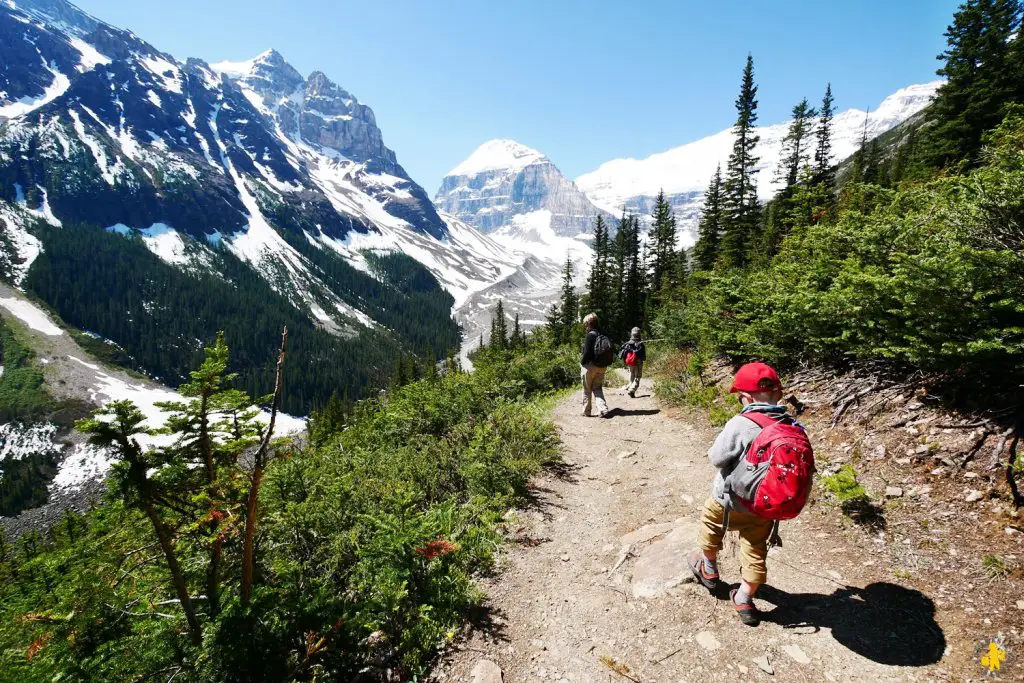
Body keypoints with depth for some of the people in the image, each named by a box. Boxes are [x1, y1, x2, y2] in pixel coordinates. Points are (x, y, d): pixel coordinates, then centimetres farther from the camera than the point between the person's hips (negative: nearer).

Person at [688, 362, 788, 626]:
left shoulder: (740, 424, -26)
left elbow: (717, 457, -20)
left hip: (731, 501, -4)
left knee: (710, 520, 25)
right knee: (756, 551, 19)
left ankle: (709, 568, 43)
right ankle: (744, 600, 30)